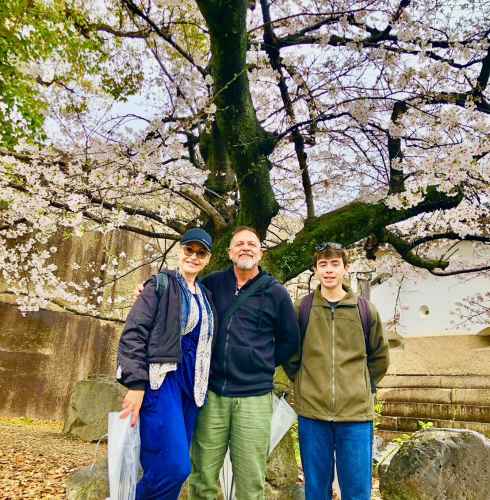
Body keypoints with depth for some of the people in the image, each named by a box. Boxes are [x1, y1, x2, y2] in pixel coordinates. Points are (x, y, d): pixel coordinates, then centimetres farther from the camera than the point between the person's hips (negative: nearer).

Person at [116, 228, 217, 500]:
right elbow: (133, 333, -8)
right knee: (173, 465, -14)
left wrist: (203, 385, 13)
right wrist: (136, 383, -15)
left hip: (191, 383, 6)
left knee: (177, 466, 7)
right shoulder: (160, 285, 0)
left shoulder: (205, 295, 17)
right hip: (162, 378, -6)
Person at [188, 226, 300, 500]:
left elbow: (290, 340, 11)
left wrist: (263, 365, 3)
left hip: (254, 397, -1)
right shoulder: (213, 284, 5)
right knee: (202, 477, 9)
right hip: (212, 393, 2)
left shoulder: (276, 293, 1)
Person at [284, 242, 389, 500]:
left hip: (356, 412, 0)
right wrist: (304, 383, 4)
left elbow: (379, 357, 13)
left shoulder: (365, 310, 2)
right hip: (312, 412, 0)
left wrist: (362, 387, 7)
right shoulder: (302, 309, 0)